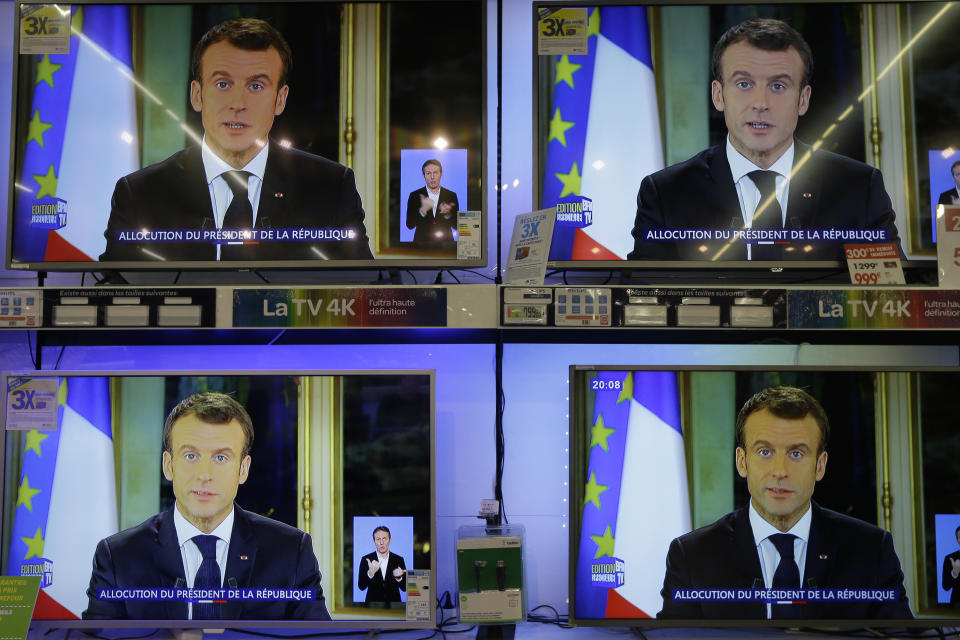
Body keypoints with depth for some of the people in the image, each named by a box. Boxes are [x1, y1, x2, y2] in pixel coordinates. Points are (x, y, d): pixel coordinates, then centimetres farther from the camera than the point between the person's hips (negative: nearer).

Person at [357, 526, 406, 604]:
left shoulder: (399, 560, 1)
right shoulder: (366, 560, -2)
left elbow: (404, 588, 1)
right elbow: (361, 586, -9)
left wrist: (399, 577, -20)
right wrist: (370, 573, -26)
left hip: (393, 604, 1)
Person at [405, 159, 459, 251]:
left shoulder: (451, 195, 3)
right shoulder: (414, 195, 0)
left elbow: (456, 225, 1)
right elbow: (410, 225, -7)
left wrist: (448, 214, -19)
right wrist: (423, 210, -22)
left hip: (445, 246, 1)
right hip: (422, 245, -1)